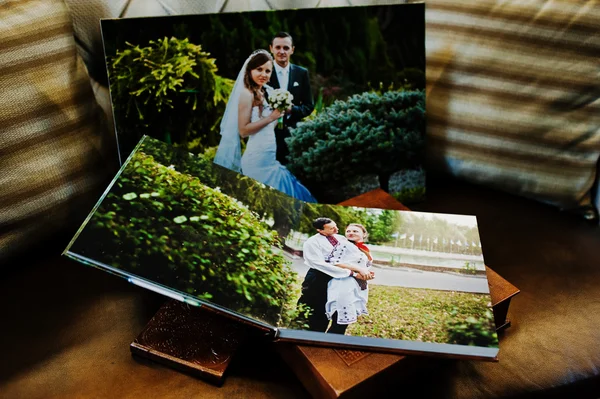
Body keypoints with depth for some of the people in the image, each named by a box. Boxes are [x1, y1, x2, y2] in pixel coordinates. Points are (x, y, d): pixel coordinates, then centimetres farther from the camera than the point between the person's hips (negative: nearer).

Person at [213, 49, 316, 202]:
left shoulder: (263, 93, 14)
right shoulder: (247, 93, -10)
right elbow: (243, 130, -17)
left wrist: (280, 113, 5)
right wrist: (271, 117, -16)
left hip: (269, 157, 9)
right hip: (258, 158, -9)